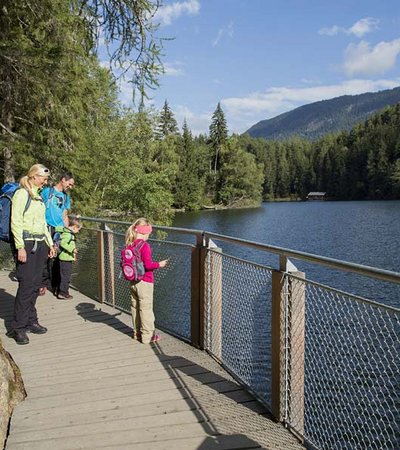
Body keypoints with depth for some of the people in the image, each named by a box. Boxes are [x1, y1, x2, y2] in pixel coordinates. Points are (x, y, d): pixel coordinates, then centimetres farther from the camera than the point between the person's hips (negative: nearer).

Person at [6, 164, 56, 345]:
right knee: (26, 285, -8)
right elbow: (16, 223, -12)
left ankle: (31, 322, 19)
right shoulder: (21, 194, -6)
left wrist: (50, 243, 20)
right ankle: (18, 327, 1)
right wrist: (20, 247, -17)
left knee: (35, 285, 9)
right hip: (27, 243, -7)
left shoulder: (39, 196, 18)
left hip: (40, 244, 8)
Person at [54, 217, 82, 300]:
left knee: (63, 275, 19)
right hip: (66, 258, -10)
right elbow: (63, 243, -29)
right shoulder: (68, 234, -18)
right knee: (66, 275, -4)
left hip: (66, 258, 10)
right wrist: (72, 249, -28)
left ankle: (58, 290, 29)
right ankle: (63, 293, 2)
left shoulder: (68, 232, 12)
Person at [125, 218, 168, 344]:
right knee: (146, 309, 2)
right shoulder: (145, 245, -20)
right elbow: (148, 265, -24)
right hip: (145, 282, -7)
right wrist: (159, 264, -8)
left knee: (135, 308, 16)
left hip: (133, 282, 8)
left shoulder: (129, 245, 3)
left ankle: (137, 333, 27)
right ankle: (147, 336, 10)